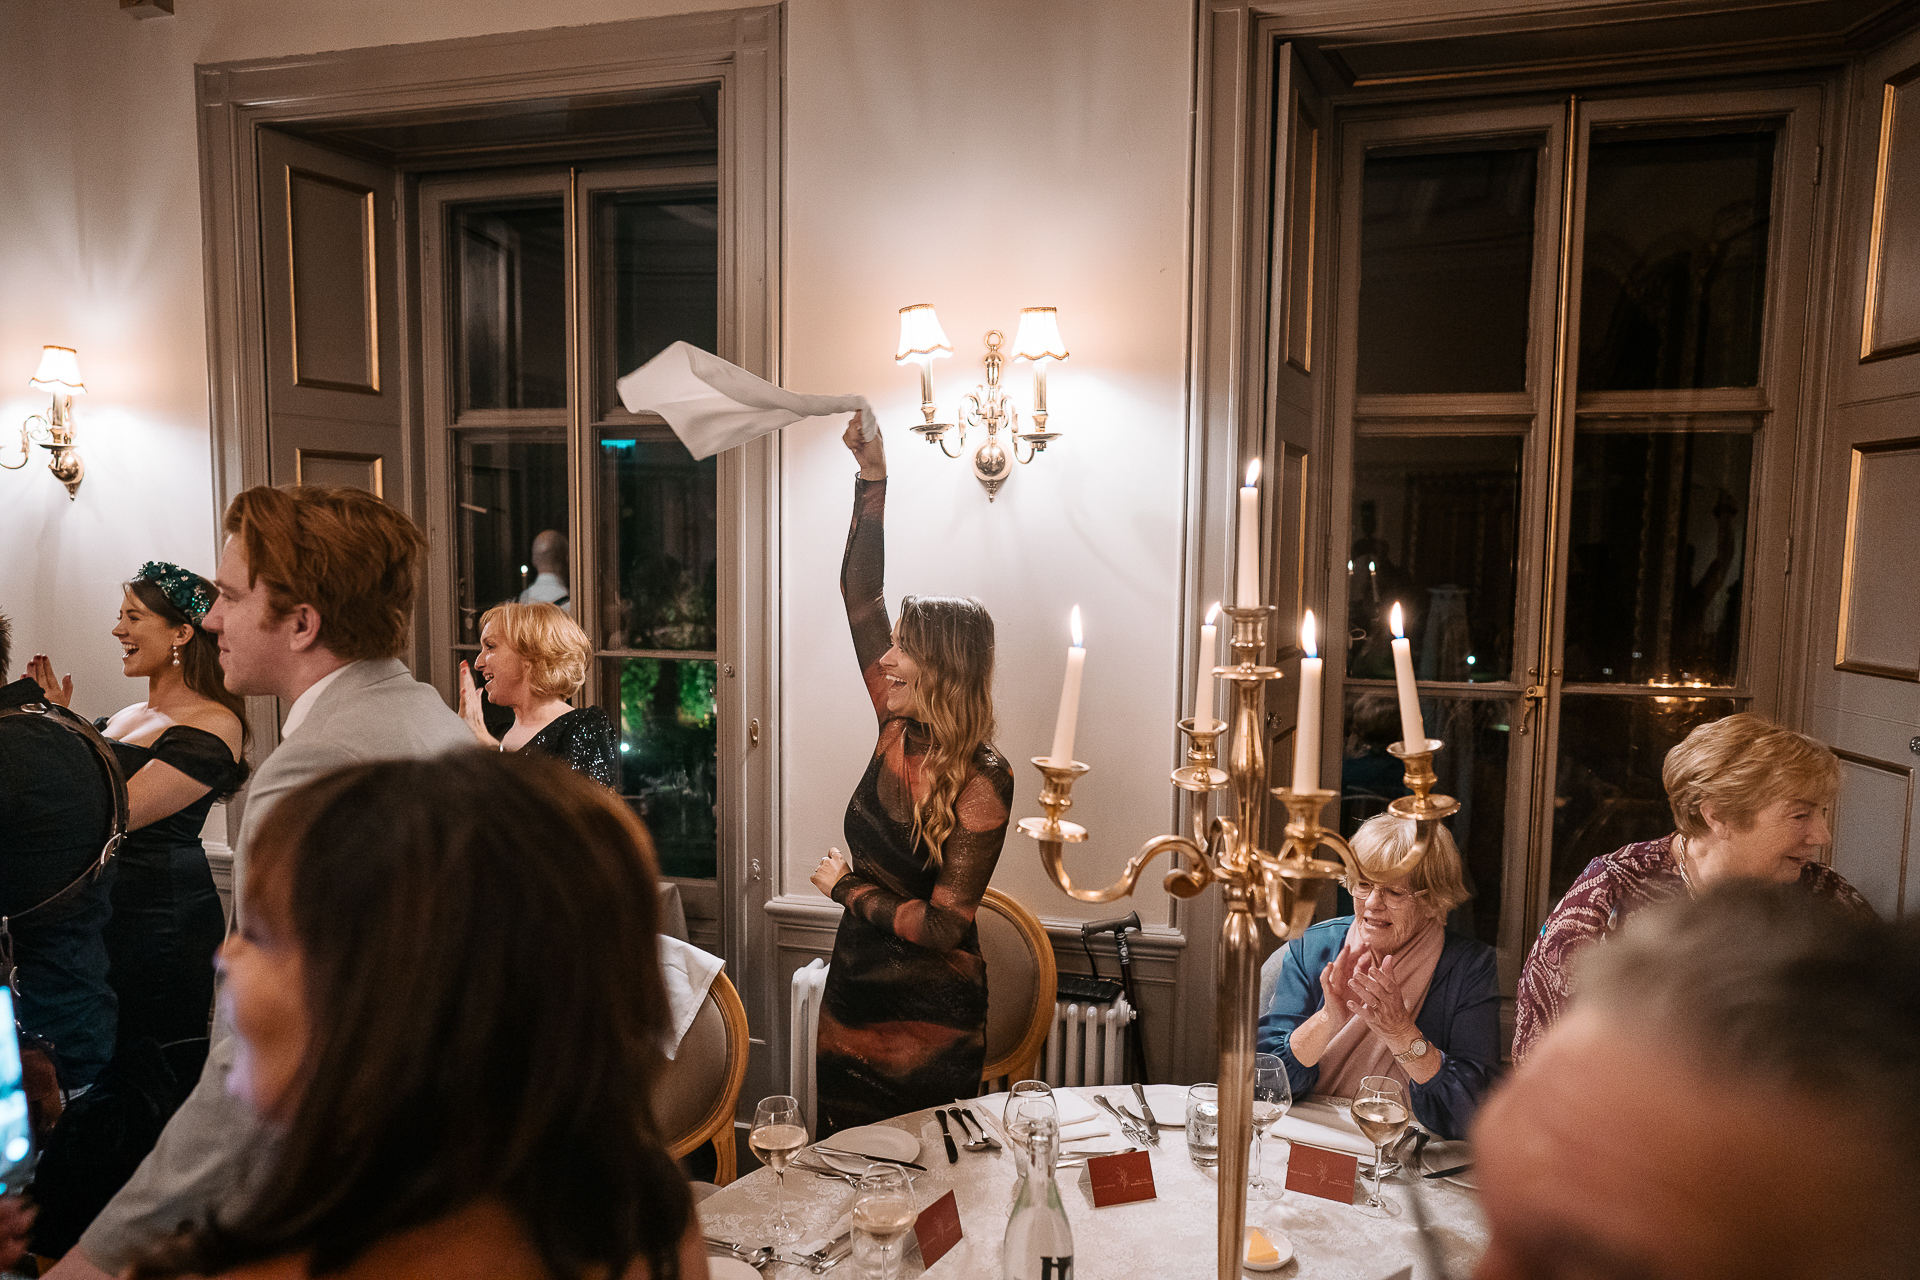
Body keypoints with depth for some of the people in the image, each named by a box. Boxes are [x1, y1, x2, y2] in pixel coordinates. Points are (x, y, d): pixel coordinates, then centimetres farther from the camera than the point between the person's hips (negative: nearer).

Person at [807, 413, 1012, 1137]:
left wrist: (848, 889, -10)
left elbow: (944, 927, -22)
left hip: (928, 1026, -6)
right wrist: (873, 476, -7)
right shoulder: (899, 732, -3)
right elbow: (860, 595, -3)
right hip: (854, 993, 6)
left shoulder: (981, 782, -20)